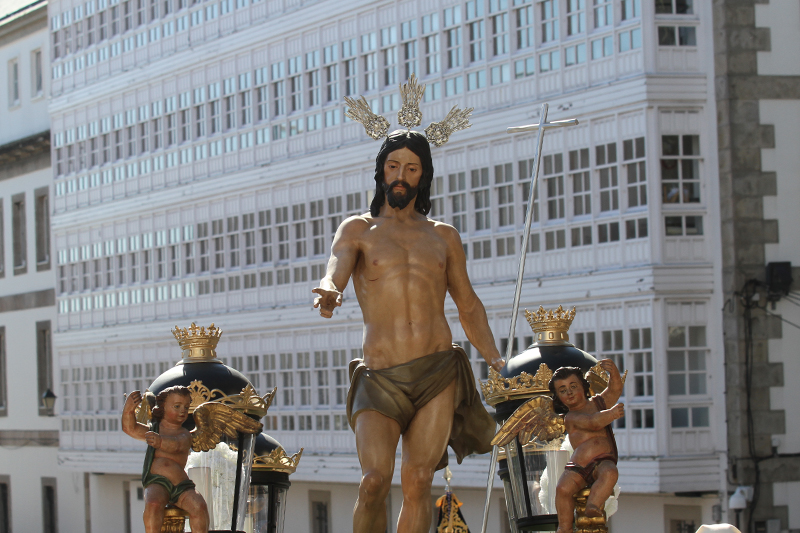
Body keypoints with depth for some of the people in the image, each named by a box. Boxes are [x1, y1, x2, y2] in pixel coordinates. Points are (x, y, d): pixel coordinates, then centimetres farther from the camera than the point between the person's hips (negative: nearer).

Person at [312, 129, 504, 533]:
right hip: (381, 379, -2)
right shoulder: (357, 230, 10)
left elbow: (468, 307, 22)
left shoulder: (444, 237, 17)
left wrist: (494, 359, 8)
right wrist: (328, 293, -35)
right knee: (374, 481, -17)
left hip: (438, 373, 2)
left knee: (417, 481, -6)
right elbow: (333, 277, -10)